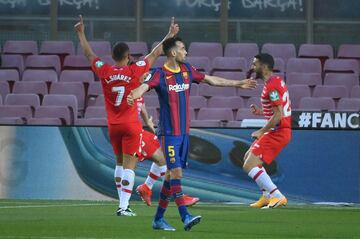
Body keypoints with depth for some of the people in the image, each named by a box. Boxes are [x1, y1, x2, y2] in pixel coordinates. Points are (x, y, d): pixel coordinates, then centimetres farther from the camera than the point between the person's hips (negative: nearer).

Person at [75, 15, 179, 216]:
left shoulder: (105, 72, -3)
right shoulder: (134, 71, -10)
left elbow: (89, 54, 12)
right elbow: (155, 54, -1)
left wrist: (81, 33, 25)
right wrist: (170, 35, 8)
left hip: (113, 125, 4)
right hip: (131, 124, -4)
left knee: (120, 162, 19)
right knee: (129, 165, -4)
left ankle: (123, 202, 20)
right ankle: (124, 207, -10)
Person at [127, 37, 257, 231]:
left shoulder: (187, 70, 10)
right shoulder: (160, 74, -10)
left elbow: (212, 80, 22)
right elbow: (144, 87, -28)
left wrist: (238, 84, 28)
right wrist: (133, 96, -52)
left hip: (184, 132, 7)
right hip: (169, 133, -7)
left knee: (171, 175, 8)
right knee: (176, 173, -14)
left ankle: (158, 218, 15)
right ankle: (185, 217, -18)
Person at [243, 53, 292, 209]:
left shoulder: (272, 86, -18)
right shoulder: (276, 81, 14)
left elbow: (278, 114, -24)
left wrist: (261, 132, -16)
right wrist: (260, 111, 12)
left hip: (277, 132, -11)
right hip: (277, 131, 11)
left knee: (249, 166, -14)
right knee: (248, 157, 22)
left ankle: (278, 197, -15)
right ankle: (267, 196, 21)